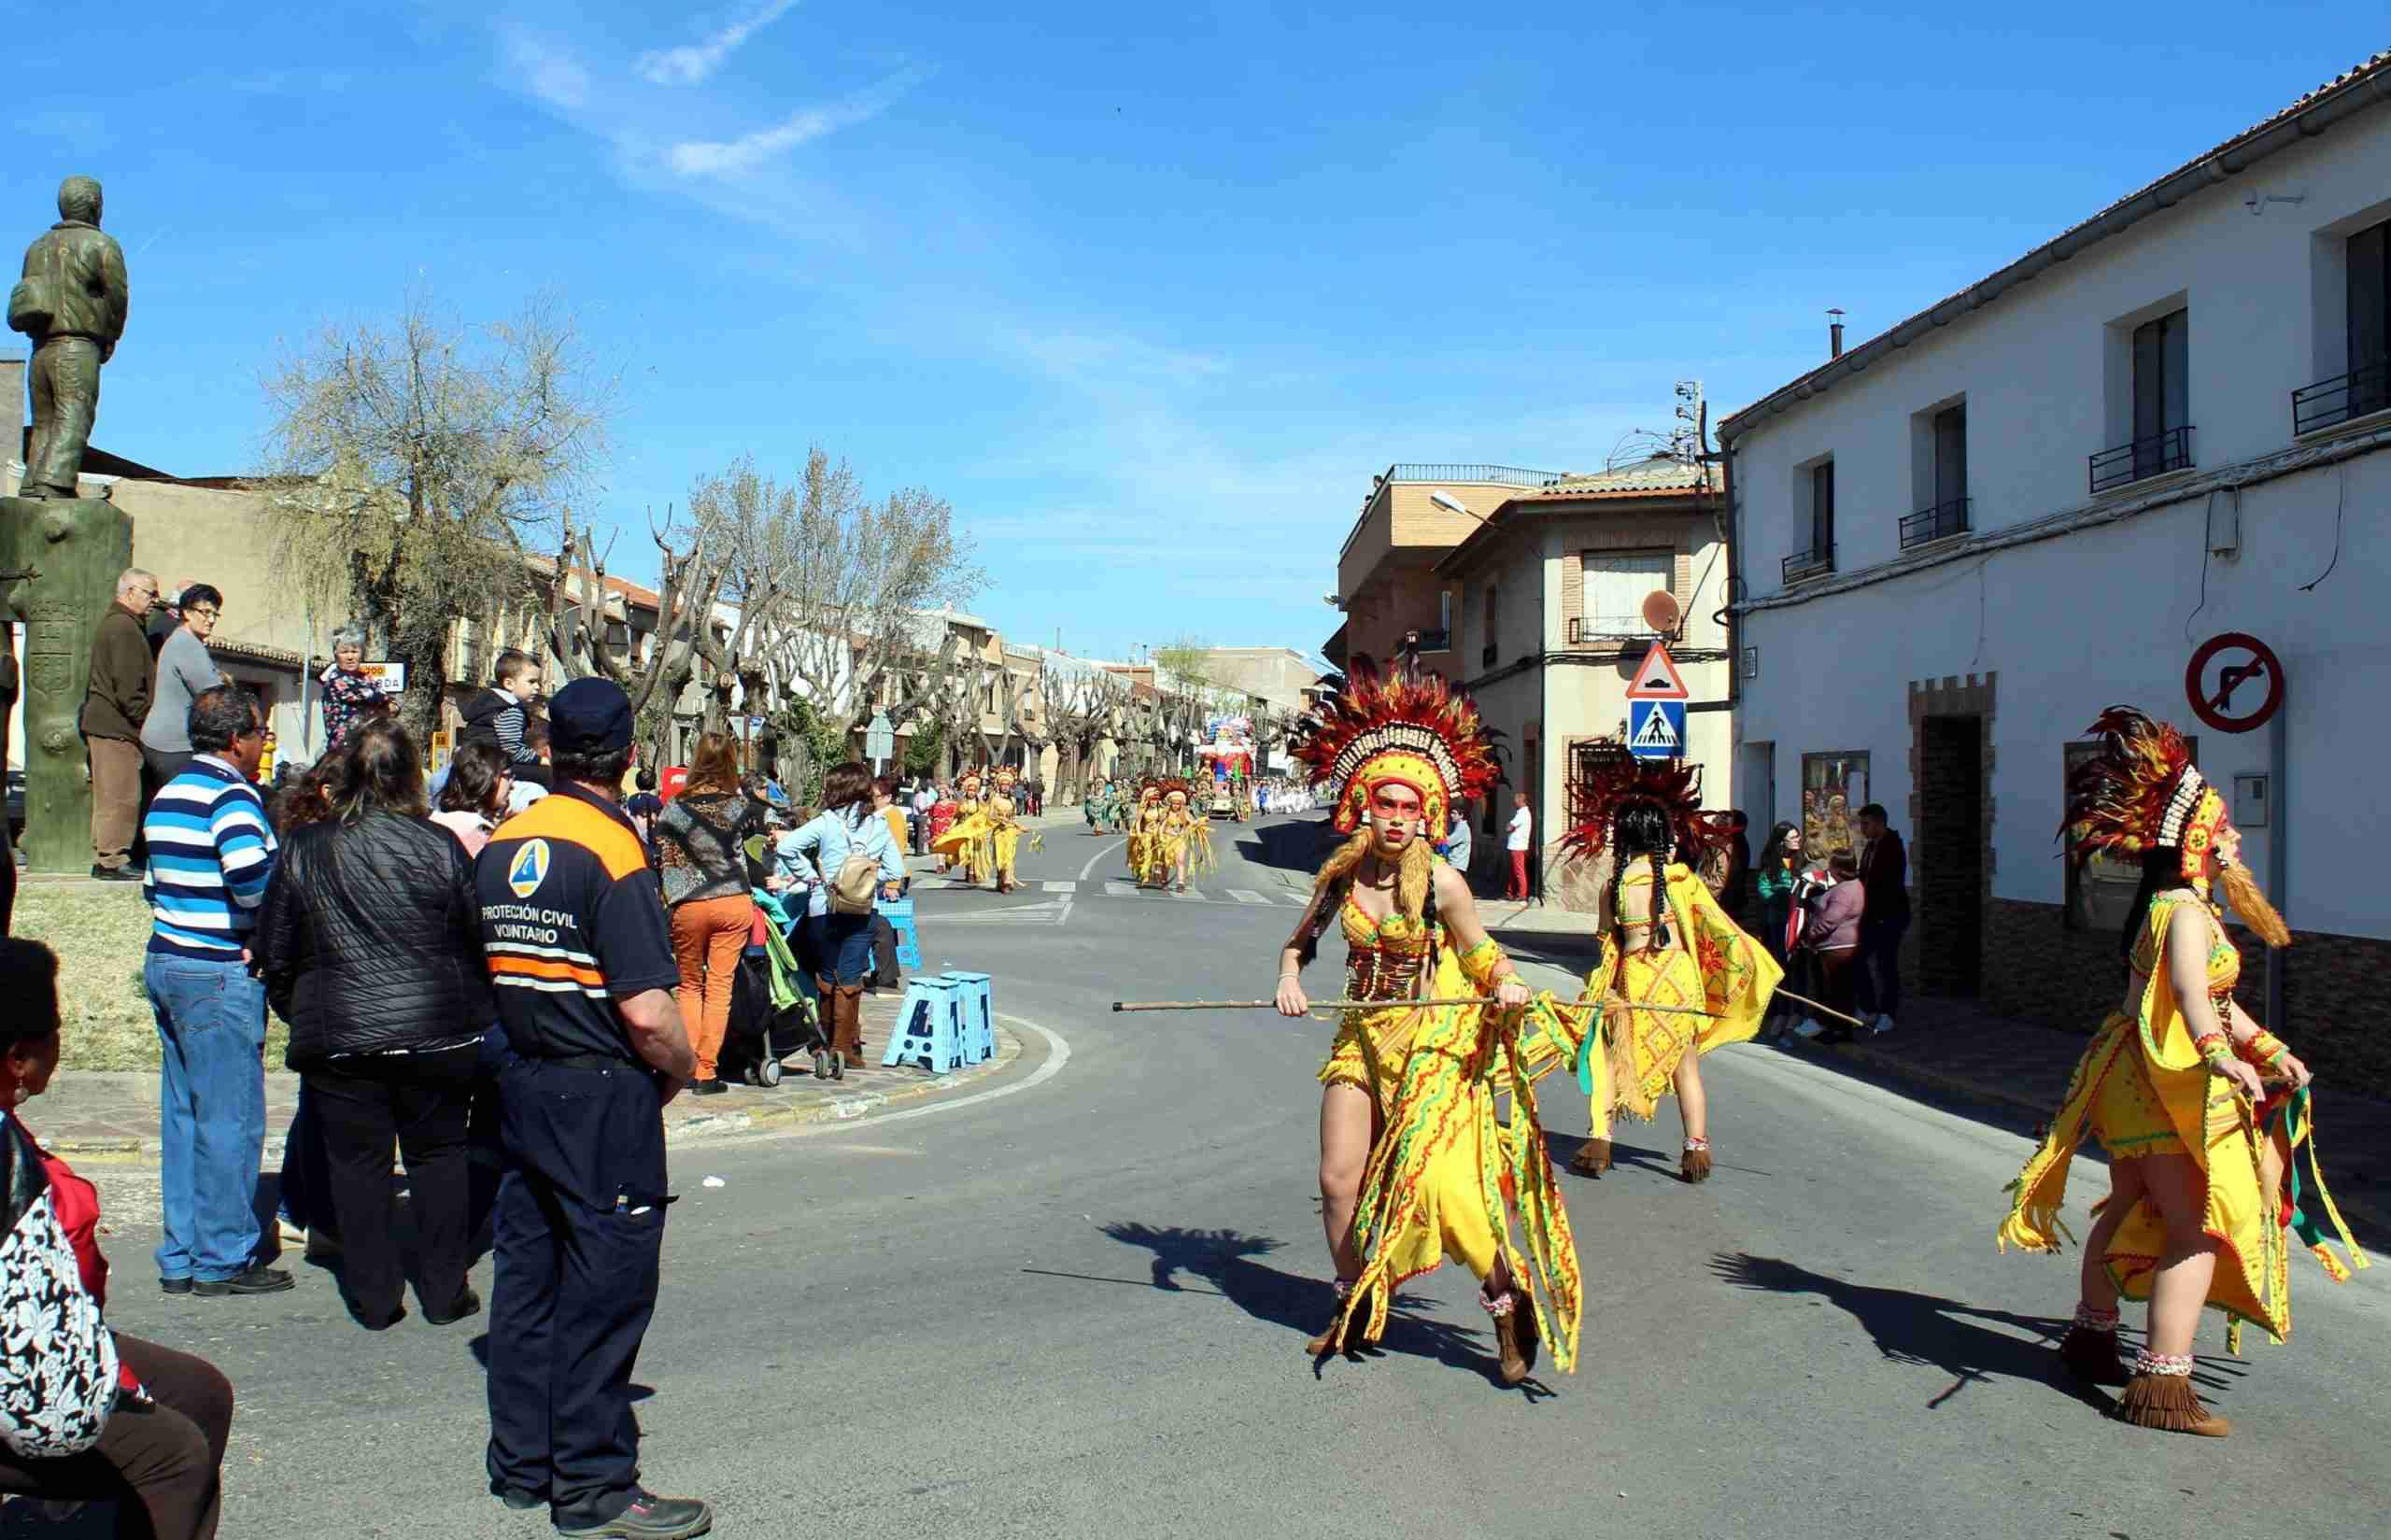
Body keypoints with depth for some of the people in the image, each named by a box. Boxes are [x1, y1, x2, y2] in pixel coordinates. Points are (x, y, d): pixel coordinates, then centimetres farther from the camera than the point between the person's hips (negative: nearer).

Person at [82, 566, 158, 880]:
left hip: (101, 722, 11)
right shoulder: (124, 627, -13)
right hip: (116, 725, -11)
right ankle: (112, 861, -7)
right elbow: (128, 687, -19)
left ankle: (104, 859, 17)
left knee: (108, 795, 13)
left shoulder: (110, 622, 21)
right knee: (122, 795, -8)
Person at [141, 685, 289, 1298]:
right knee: (230, 1119, -1)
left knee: (183, 1115, 13)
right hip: (219, 976, -9)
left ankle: (181, 1257, 19)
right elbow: (250, 876, -30)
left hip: (166, 963, 9)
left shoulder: (167, 795, 15)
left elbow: (154, 886, 19)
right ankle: (222, 1259, 5)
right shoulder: (230, 793, -15)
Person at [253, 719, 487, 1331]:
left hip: (338, 1035, 1)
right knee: (438, 1155, 12)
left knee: (357, 1163, 10)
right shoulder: (438, 845, -6)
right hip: (435, 1032, 0)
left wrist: (296, 1013, 20)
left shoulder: (303, 849, -1)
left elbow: (274, 952, 4)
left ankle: (373, 1298, 14)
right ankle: (444, 1291, 16)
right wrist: (473, 1009, 15)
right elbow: (481, 937, -2)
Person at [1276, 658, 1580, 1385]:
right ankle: (1355, 1308, 26)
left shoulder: (1441, 882, -12)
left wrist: (1507, 985, -22)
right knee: (1339, 1179, 3)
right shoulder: (1341, 874, -2)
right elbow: (1300, 942, 13)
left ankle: (1511, 1302, 11)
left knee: (1441, 1184, -11)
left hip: (1433, 1043, -4)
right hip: (1362, 1038, 4)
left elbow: (1482, 956, -1)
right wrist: (1290, 980, -7)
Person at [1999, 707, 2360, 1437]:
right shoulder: (2186, 912, -18)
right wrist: (2221, 1056, -52)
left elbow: (2212, 995, 24)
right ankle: (2162, 1383, -12)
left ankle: (2092, 1335, 38)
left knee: (2130, 1210, 23)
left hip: (2137, 1078, 11)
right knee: (2199, 1229, -11)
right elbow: (2189, 987, -37)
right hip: (2168, 1085, -11)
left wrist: (2267, 1047, 24)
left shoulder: (2171, 906, 14)